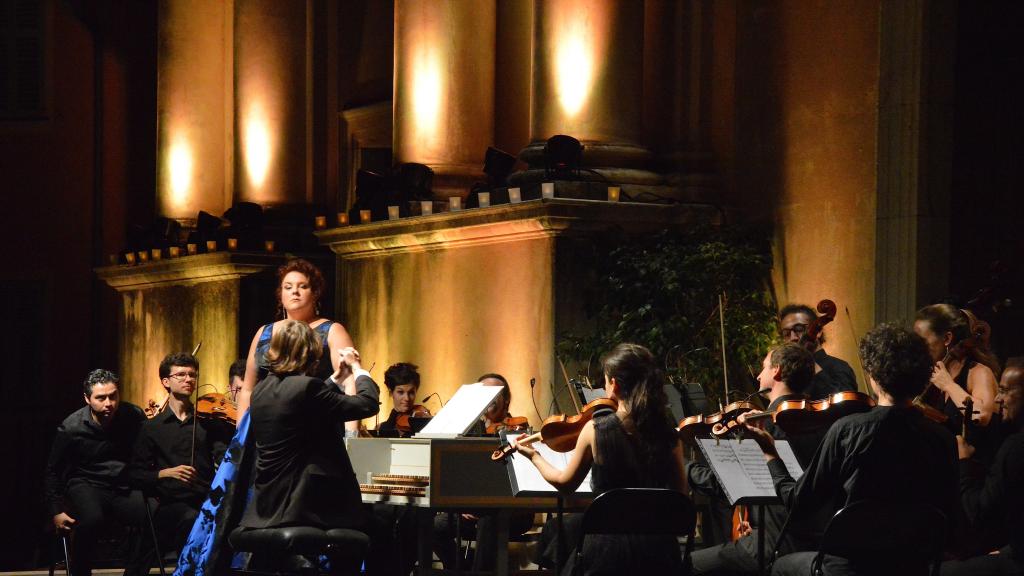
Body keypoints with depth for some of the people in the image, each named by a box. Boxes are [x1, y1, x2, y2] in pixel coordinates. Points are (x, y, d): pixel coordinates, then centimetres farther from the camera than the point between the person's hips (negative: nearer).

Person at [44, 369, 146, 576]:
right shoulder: (71, 428, -10)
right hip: (86, 485, -3)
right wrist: (56, 511, -2)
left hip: (125, 487, 3)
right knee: (91, 519, -37)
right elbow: (53, 471, 2)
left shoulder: (134, 416, -5)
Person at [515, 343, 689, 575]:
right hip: (658, 549, 3)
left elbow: (565, 483, 5)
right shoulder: (668, 435, -4)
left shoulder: (595, 429, -9)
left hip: (607, 547, -3)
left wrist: (535, 457, 21)